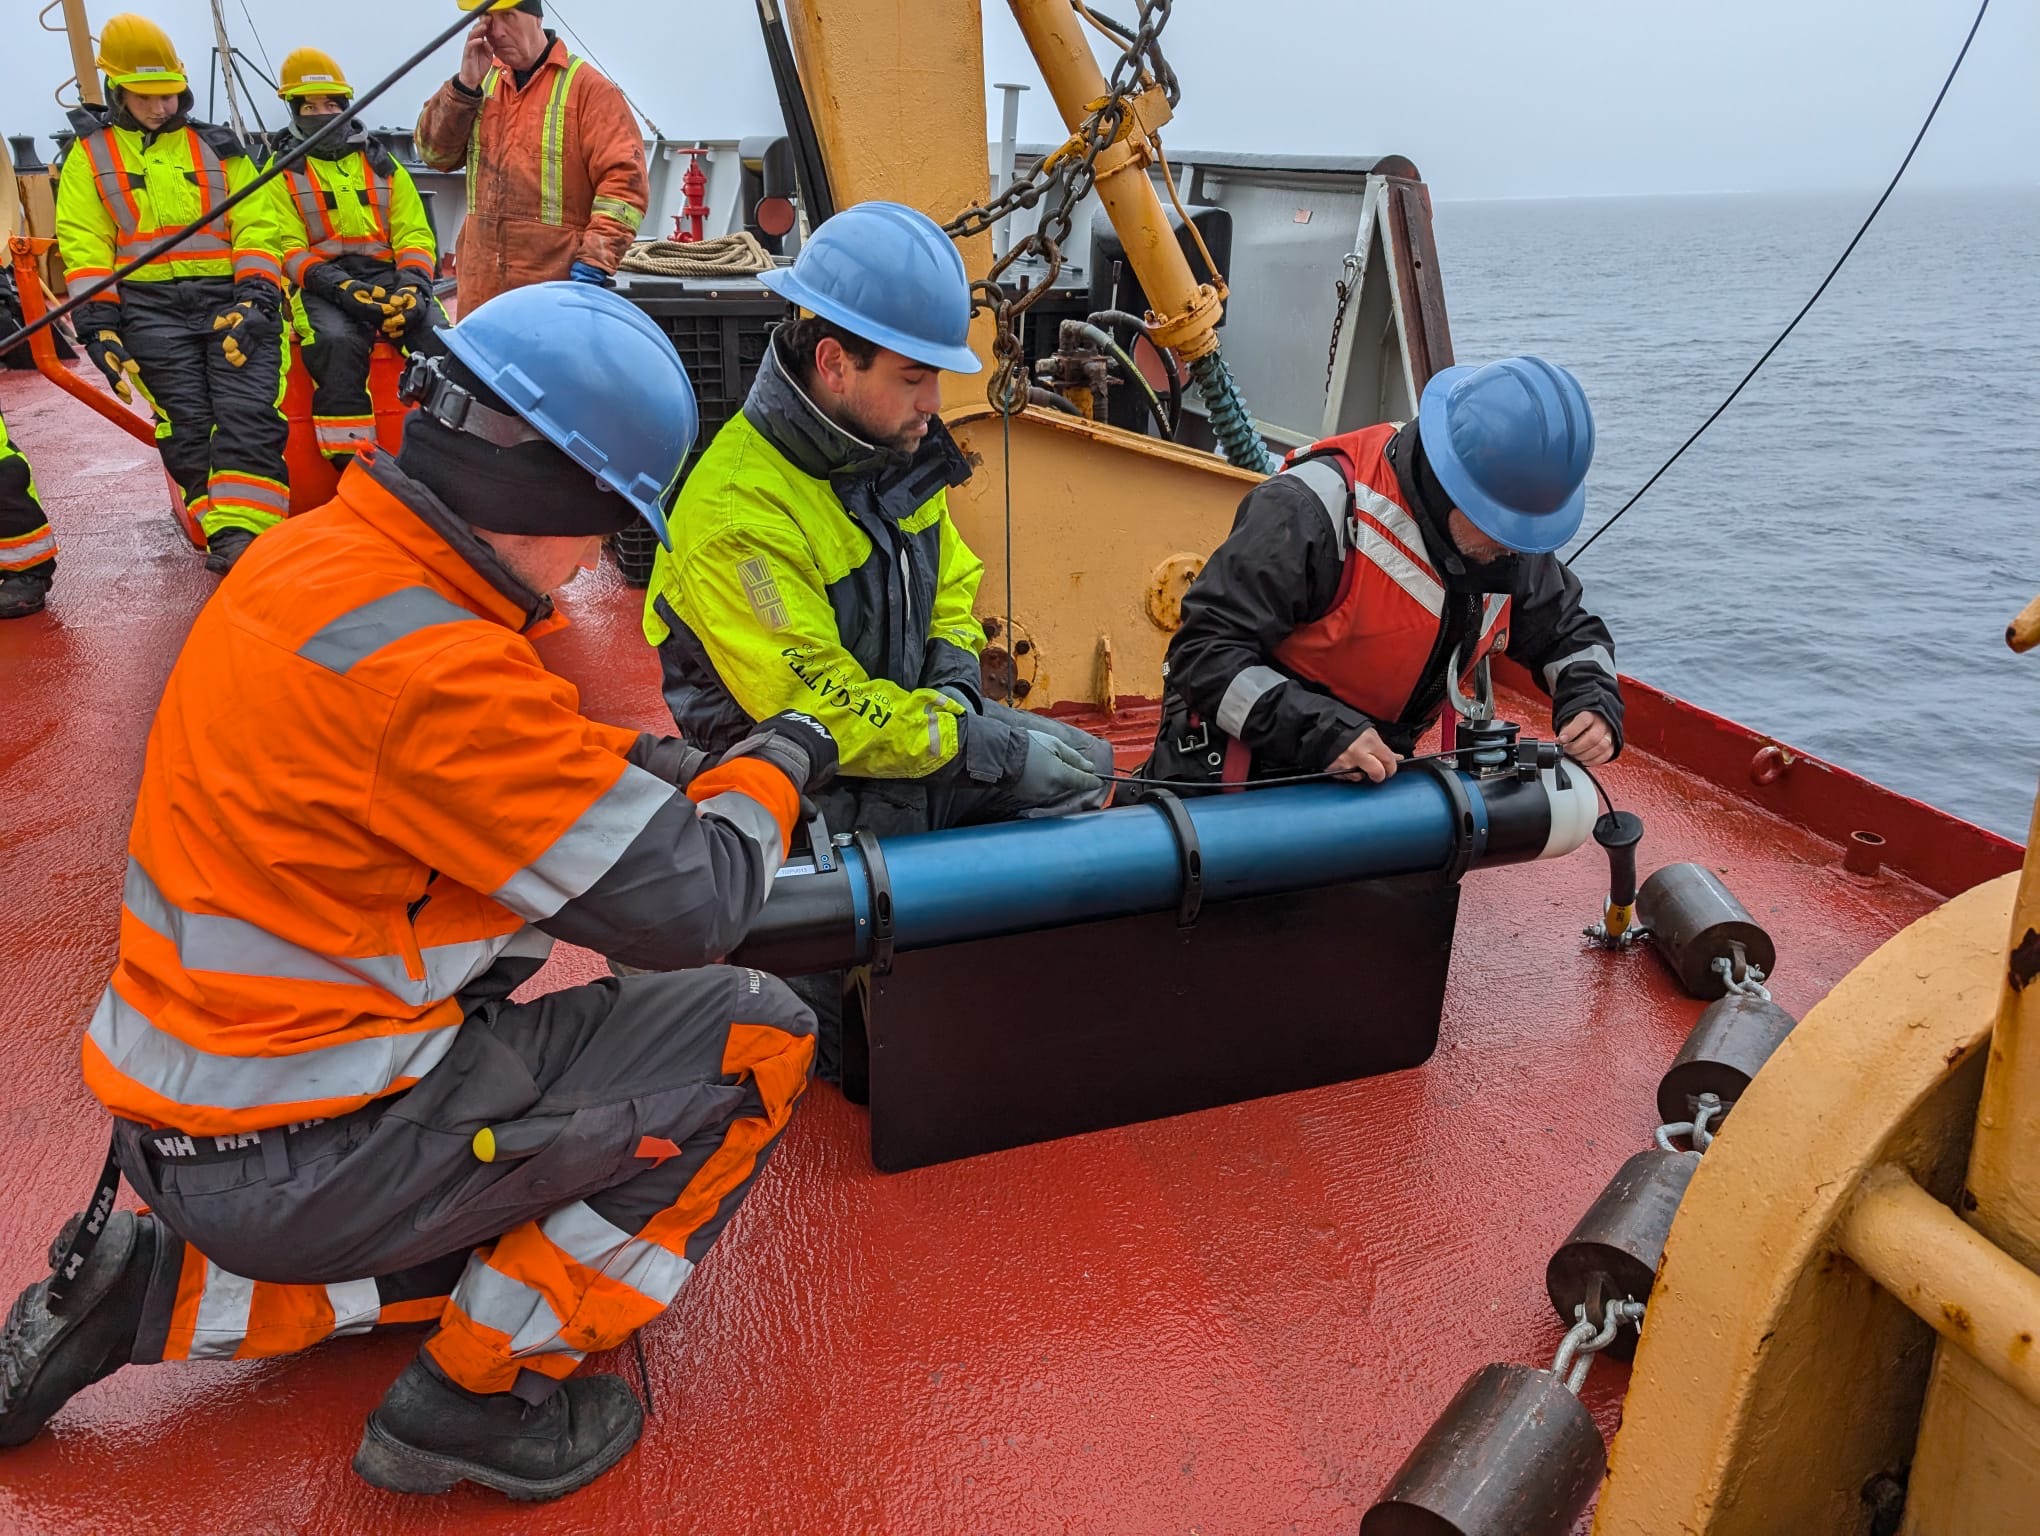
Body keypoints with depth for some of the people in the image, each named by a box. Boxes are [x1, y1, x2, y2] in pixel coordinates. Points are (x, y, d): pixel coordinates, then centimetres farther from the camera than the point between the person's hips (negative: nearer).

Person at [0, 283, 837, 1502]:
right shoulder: (426, 665, -27)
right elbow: (690, 908, -22)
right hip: (295, 1156, -9)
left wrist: (642, 763, 3)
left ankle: (158, 1294, 21)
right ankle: (480, 1393, 3)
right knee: (755, 1042, -9)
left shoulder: (309, 555, 0)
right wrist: (774, 766, -4)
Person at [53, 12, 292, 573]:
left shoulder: (218, 151, 17)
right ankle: (231, 541, -7)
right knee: (187, 426, -11)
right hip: (149, 309, 0)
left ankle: (239, 540, -27)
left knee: (249, 414, -19)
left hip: (232, 300, 0)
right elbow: (84, 248, 6)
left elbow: (257, 229, 7)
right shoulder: (90, 155, 14)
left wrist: (255, 299, -10)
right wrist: (97, 325, -6)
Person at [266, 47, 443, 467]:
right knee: (337, 342, -37)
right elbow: (287, 248, 1)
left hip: (389, 277, 3)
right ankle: (349, 466, -36)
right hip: (322, 286, -2)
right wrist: (338, 286, -19)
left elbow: (415, 234, 10)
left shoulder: (382, 164, 20)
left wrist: (412, 285, -13)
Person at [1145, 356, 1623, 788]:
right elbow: (1206, 650, -25)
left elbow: (1566, 630, 15)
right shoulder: (1312, 508, -24)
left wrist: (1591, 700, -6)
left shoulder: (1509, 532, -2)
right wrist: (1321, 732, -33)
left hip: (1374, 770, 6)